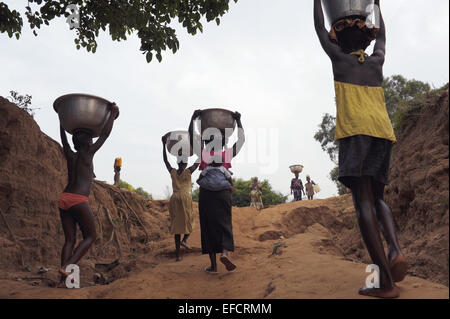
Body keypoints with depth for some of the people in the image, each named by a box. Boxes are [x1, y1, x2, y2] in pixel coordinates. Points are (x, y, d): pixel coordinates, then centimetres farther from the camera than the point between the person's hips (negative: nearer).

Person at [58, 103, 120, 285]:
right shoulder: (87, 153, 1)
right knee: (90, 237, 5)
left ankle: (63, 279, 0)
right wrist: (113, 114, 17)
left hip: (64, 199, 7)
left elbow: (63, 138, 33)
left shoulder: (70, 155, 15)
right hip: (79, 200, -7)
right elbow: (105, 134, 6)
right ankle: (66, 266, -12)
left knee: (70, 239, 9)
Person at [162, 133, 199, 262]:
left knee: (177, 224, 5)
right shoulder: (189, 172, 0)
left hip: (174, 199, 4)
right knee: (189, 221, 16)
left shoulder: (173, 172, 9)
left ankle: (177, 254, 4)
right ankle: (184, 240, -9)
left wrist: (164, 145, 26)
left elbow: (165, 160, 22)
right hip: (185, 198, -3)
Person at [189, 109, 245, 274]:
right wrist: (238, 120, 22)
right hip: (223, 192, 0)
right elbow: (241, 139, 15)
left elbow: (191, 133, 7)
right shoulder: (228, 154, 2)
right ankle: (225, 252, -20)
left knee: (208, 226, 4)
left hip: (206, 193, 0)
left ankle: (213, 265, 5)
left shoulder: (203, 153, 0)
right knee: (224, 224, 8)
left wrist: (194, 117, 14)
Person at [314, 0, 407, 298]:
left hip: (355, 132, -5)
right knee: (377, 198, 15)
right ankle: (396, 248, -13)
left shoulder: (340, 58, 14)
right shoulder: (377, 61, 23)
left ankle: (387, 282, -18)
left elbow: (321, 29, 28)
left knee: (363, 202, -11)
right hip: (384, 133, 5)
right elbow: (382, 38, 44)